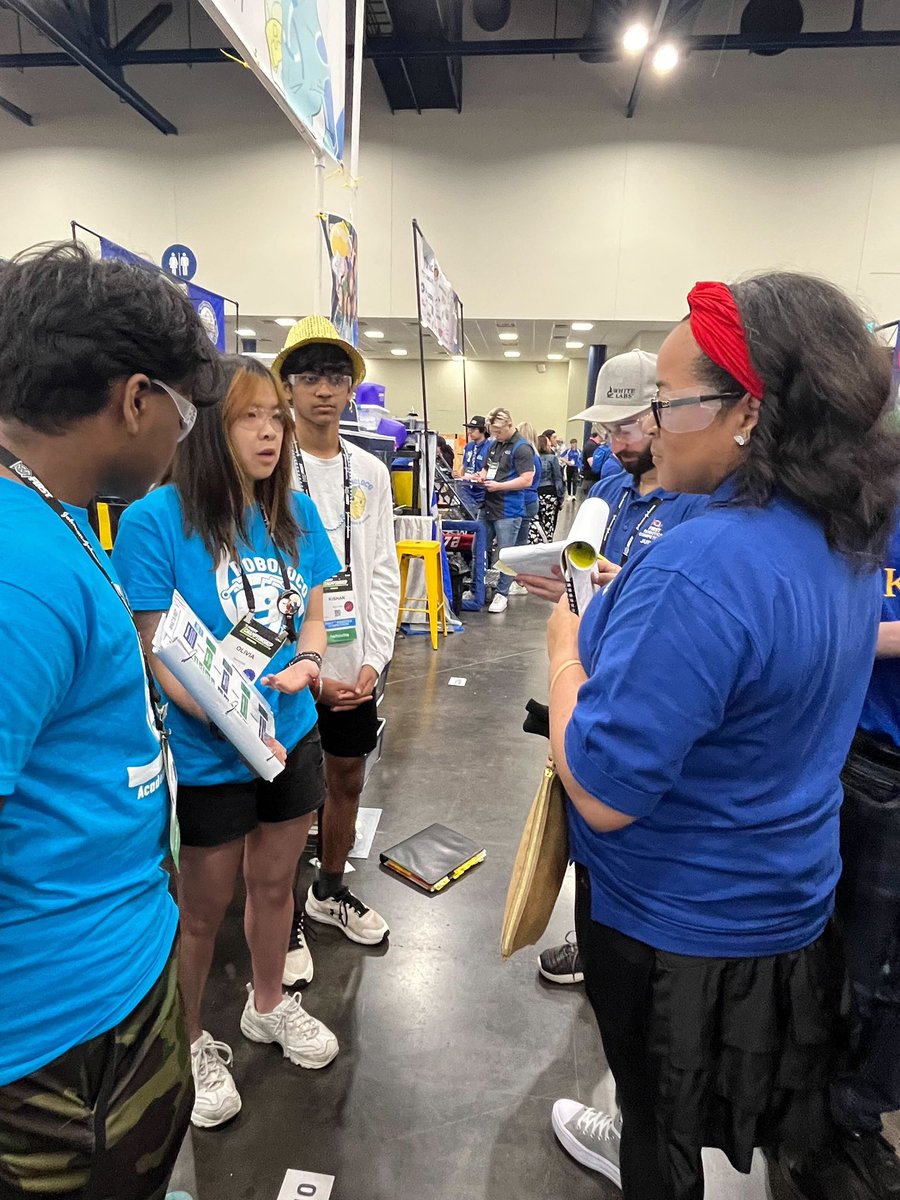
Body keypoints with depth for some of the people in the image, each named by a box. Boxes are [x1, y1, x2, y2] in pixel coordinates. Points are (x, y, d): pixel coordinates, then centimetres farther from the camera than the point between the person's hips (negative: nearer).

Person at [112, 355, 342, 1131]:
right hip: (206, 755, -4)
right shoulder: (155, 519, -19)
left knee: (274, 884, 23)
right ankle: (190, 1044, 44)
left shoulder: (296, 512, -2)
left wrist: (309, 661, -14)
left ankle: (268, 1005, 50)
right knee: (203, 908, 17)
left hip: (293, 736, 5)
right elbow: (156, 653, -17)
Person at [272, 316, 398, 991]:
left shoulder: (370, 472, 4)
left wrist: (374, 660, -4)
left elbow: (382, 574, 5)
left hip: (356, 664, 5)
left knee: (348, 780, 18)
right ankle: (289, 923, 32)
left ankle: (331, 892, 42)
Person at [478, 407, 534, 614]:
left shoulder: (521, 448, -10)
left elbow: (526, 480, -17)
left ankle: (502, 594, 13)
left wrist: (499, 486, -18)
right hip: (487, 507, 8)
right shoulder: (494, 444, 15)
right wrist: (480, 478, 3)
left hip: (508, 511, -8)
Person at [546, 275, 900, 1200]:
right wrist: (633, 609, 1)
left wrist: (568, 649, -17)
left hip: (676, 923, -8)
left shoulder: (701, 566, -34)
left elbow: (601, 795, -32)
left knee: (662, 1120, 22)